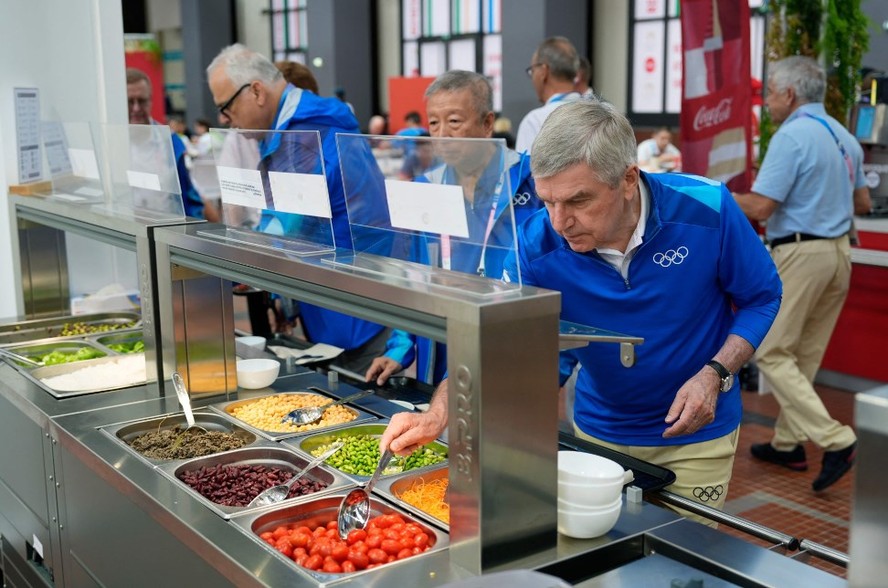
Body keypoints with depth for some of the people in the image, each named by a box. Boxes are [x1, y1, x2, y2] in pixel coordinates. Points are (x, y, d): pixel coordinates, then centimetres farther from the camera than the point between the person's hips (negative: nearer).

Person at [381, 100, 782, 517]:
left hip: (695, 436, -1)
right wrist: (439, 414, -39)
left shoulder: (706, 211, -23)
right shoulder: (537, 246, -21)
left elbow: (762, 297, -9)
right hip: (599, 431, 2)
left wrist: (715, 374, -24)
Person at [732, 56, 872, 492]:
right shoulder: (845, 138, 12)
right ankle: (788, 443, 22)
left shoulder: (791, 137, -14)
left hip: (800, 253, -9)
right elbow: (862, 203, 21)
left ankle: (835, 440, -11)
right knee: (804, 355, 15)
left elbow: (760, 207, -18)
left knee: (771, 353, -3)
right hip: (839, 252, 9)